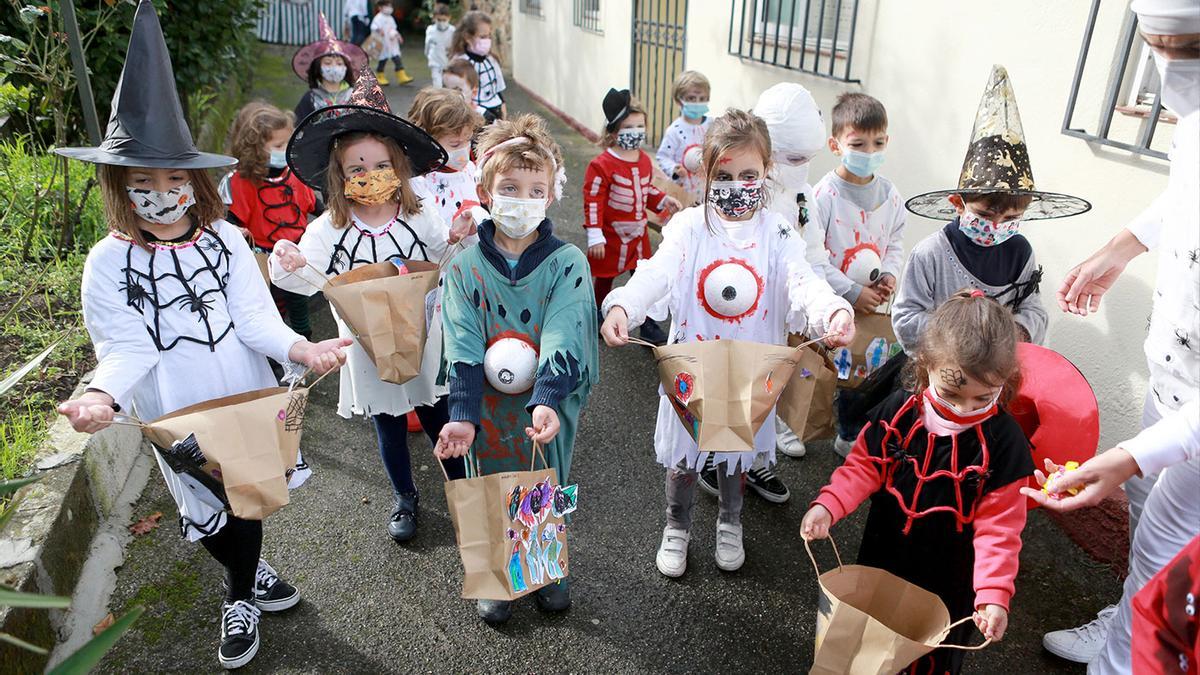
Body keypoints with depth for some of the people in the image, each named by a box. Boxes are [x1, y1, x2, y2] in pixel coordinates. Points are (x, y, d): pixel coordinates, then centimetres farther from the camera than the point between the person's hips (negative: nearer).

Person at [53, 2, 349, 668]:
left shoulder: (225, 240, -6)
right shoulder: (110, 263, -8)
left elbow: (254, 318, -11)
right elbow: (124, 347, -11)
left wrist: (298, 348, -30)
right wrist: (102, 394, -31)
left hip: (247, 396, 1)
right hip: (177, 414, -1)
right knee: (211, 511, 10)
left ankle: (241, 598, 42)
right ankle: (249, 575, 41)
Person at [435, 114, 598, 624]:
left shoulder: (567, 263, -11)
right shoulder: (464, 268, -7)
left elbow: (563, 341, -22)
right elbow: (462, 349, -13)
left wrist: (547, 401, -37)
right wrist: (462, 415, -25)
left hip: (549, 411, 0)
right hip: (487, 410, 1)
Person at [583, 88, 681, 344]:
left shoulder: (644, 160, 3)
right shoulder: (602, 165, -20)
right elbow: (592, 201, -20)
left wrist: (664, 201, 1)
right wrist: (595, 236, -22)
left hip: (638, 235, 6)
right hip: (611, 237, -6)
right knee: (603, 280, 13)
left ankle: (649, 326, 22)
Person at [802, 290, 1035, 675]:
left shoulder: (1002, 441, -21)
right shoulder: (898, 411, -15)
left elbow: (998, 525, -17)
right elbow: (864, 467, -6)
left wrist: (994, 593, -24)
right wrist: (828, 506, -21)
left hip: (947, 583, -2)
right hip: (881, 562, 3)